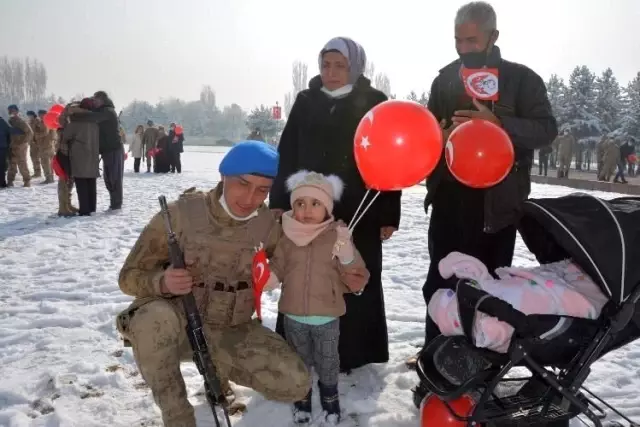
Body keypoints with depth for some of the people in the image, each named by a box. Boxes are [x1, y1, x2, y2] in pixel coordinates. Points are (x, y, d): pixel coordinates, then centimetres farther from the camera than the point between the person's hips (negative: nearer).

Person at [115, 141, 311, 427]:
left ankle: (219, 368, 12)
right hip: (176, 325, -2)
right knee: (155, 316, -37)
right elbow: (129, 276, -10)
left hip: (231, 332, 2)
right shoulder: (181, 213, -18)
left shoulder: (270, 225, -10)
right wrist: (163, 283, -33)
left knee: (295, 384, -16)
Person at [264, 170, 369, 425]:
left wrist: (348, 258, -29)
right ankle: (302, 399, 45)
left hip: (327, 317, -1)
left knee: (328, 362, 18)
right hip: (294, 317, 2)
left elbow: (359, 280, -11)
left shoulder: (338, 237, -12)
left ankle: (330, 399, 44)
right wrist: (266, 277, -22)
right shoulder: (287, 237, -7)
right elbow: (277, 268, -1)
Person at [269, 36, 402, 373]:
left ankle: (353, 353, 23)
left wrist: (389, 214, -6)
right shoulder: (306, 101, 7)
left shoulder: (374, 103, 0)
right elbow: (286, 154, 7)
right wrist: (279, 201, 2)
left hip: (359, 213, -2)